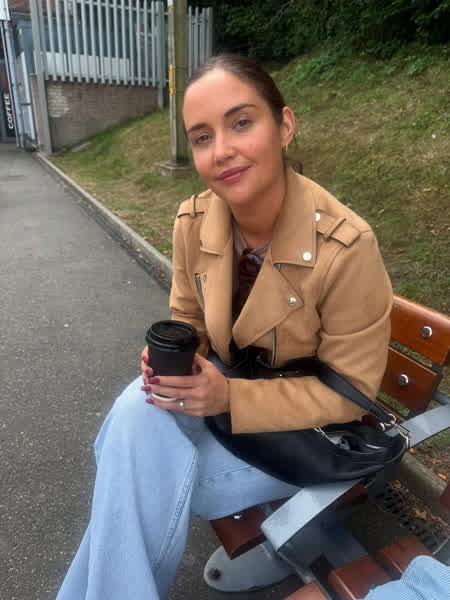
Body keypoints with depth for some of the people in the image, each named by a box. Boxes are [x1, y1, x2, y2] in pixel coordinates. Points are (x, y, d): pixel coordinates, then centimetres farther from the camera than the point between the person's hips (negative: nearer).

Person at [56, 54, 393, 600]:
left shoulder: (346, 247, -26)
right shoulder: (193, 222, -11)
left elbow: (350, 390, -17)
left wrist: (230, 398, -26)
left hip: (306, 432, -4)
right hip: (222, 391, 4)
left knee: (138, 490, -21)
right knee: (138, 409, -26)